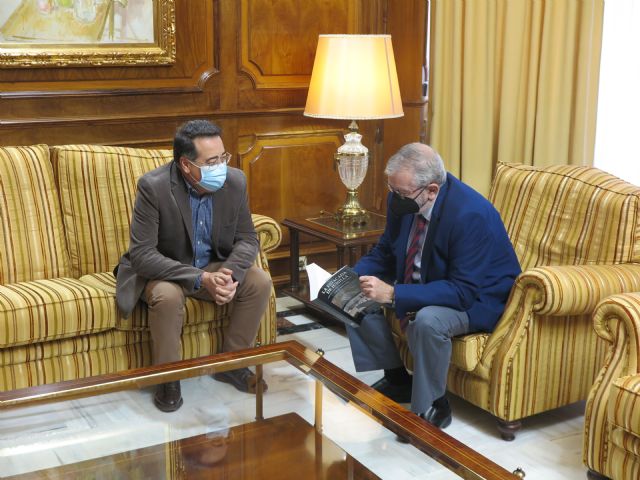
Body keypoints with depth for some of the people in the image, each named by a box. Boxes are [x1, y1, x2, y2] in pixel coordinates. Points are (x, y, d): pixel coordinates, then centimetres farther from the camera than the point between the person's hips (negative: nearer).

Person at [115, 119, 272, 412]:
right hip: (162, 270, -4)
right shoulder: (153, 187, -26)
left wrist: (229, 274, -28)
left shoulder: (235, 182, -13)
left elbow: (247, 239, -5)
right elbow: (141, 254, -28)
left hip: (213, 266, 5)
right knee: (167, 296, -35)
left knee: (259, 282, -16)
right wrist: (200, 279, -38)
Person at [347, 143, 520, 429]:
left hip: (477, 297, -7)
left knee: (427, 320, -36)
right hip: (422, 286, 8)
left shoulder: (472, 214, -32)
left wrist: (394, 294, -39)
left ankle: (430, 407, -11)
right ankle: (396, 378, 10)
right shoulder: (402, 201, -12)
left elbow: (464, 291, -33)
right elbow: (385, 253, 4)